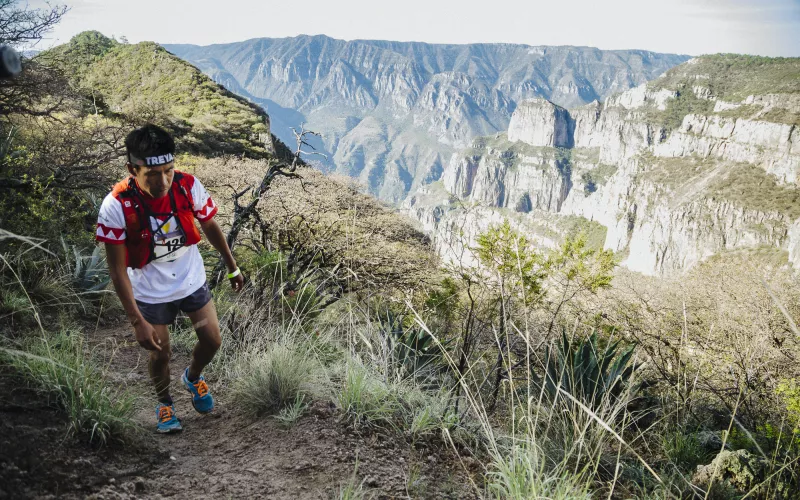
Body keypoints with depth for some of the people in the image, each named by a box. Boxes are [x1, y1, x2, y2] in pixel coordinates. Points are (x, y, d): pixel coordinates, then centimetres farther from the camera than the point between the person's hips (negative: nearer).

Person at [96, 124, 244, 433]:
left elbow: (210, 227, -2)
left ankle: (193, 377, 44)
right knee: (160, 353, 10)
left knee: (212, 341, 8)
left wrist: (232, 267, 9)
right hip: (150, 293, -2)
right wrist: (137, 321, -21)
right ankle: (164, 402, 43)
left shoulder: (189, 186, -23)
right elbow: (117, 269, -21)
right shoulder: (116, 206, -29)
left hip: (192, 281, 2)